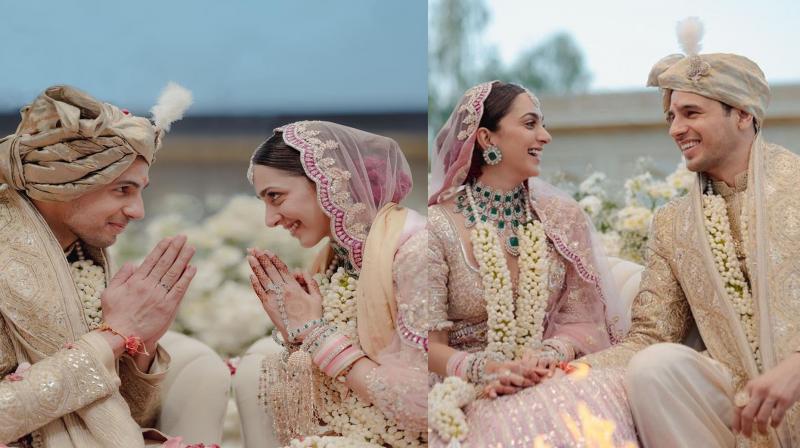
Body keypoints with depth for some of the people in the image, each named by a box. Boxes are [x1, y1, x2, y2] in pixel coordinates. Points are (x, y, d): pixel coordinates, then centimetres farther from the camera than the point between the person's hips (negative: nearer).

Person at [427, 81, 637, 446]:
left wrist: (551, 354, -16)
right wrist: (481, 369, -24)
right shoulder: (439, 227, -4)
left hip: (552, 380, 3)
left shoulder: (563, 217, 7)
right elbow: (432, 341, -4)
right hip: (470, 392, -3)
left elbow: (583, 321, 6)